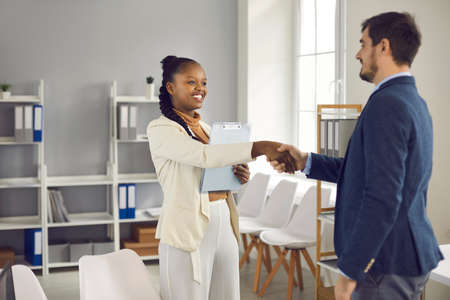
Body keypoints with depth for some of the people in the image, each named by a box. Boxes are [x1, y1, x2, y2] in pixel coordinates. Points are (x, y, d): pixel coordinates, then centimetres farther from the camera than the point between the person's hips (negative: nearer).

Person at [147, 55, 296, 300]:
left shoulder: (204, 127, 16)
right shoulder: (160, 129, -8)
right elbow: (204, 156, -24)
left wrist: (239, 176, -1)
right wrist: (260, 147, -32)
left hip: (223, 224, 7)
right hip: (188, 231, -7)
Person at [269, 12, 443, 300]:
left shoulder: (386, 103, -20)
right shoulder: (414, 102, 11)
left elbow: (382, 198, -25)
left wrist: (350, 270, -20)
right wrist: (306, 162, 14)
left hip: (389, 265, -10)